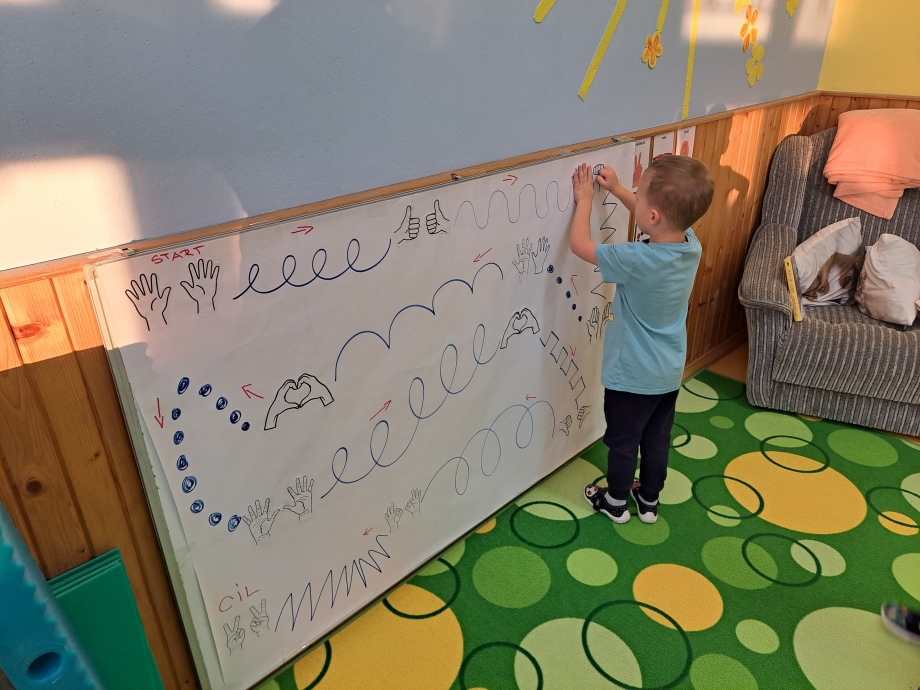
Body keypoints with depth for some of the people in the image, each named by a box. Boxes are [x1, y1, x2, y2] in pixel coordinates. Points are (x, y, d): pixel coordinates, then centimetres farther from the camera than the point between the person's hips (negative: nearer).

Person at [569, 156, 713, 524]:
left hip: (632, 375, -6)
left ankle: (616, 502, 38)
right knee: (657, 439, 23)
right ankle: (649, 501, 43)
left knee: (623, 441, 16)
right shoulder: (691, 245, -12)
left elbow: (579, 245, -19)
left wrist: (585, 198, -6)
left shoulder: (636, 260, -32)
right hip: (669, 371, 6)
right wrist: (618, 190, 9)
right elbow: (663, 221, 10)